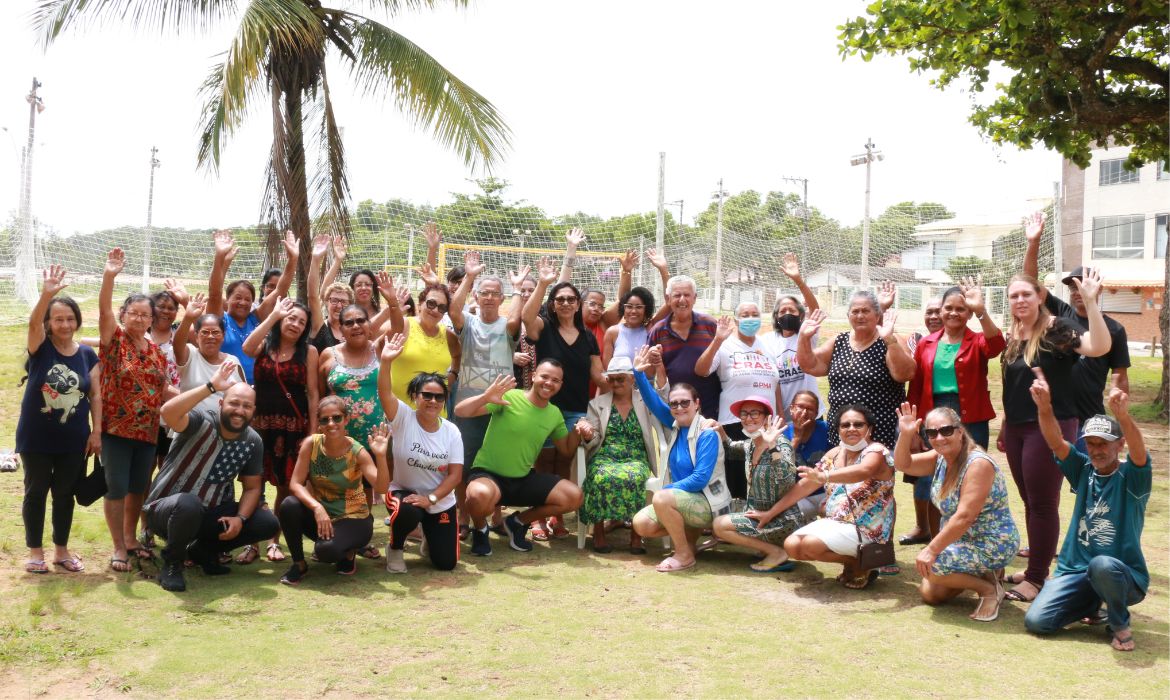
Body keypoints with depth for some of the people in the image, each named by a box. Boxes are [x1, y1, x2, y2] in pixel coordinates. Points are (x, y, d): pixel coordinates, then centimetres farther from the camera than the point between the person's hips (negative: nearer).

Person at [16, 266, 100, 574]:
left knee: (65, 494, 10)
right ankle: (35, 551, 17)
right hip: (36, 437, -2)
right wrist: (47, 294, -46)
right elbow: (33, 322, -27)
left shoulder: (87, 354, 1)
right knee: (36, 492, 5)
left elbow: (95, 395, 3)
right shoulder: (40, 347, -6)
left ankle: (61, 550, 23)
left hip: (73, 439, 2)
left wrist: (96, 431, -3)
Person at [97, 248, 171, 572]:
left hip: (147, 431, 5)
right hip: (116, 429, -5)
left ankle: (131, 538, 30)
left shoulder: (157, 351, 8)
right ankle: (119, 548, 9)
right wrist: (109, 275, -38)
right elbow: (104, 311, -24)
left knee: (138, 487, 14)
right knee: (116, 487, -1)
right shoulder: (114, 340, -6)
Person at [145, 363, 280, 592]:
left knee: (268, 524, -10)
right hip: (167, 508, -6)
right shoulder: (201, 421, -20)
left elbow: (252, 487, 3)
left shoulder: (253, 442, -4)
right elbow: (168, 412, -42)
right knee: (189, 504, -40)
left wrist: (240, 518, -15)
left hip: (211, 512, 6)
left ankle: (204, 550, 13)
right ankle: (171, 563, -10)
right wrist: (211, 386, -44)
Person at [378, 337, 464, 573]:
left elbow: (455, 474, -9)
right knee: (408, 513, -39)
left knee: (446, 563, -2)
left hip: (441, 500, 3)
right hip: (403, 491, -2)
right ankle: (395, 548, -3)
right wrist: (386, 362, -49)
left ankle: (431, 537, 36)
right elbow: (384, 394, -33)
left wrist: (430, 498, -21)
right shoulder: (403, 418, -14)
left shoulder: (451, 432, -8)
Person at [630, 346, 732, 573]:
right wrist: (638, 373, -13)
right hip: (685, 498, 8)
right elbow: (653, 402, -1)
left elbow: (700, 479, -23)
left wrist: (667, 489, -18)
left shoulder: (707, 434, -18)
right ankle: (689, 533, 11)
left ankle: (685, 555, -14)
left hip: (709, 502, -8)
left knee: (661, 499, -31)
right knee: (641, 524, -7)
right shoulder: (676, 424, 3)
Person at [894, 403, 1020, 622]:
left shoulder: (978, 463, -25)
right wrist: (905, 434, -17)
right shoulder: (940, 458, 0)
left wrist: (931, 550, -28)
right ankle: (980, 575, 23)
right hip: (962, 540, 9)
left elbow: (964, 517, -30)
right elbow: (903, 465, 1)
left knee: (929, 565, -23)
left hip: (993, 546, -9)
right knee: (929, 594, 7)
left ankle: (989, 588, -6)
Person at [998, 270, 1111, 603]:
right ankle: (1036, 567, 26)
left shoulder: (1057, 329, -10)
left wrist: (1090, 302, -34)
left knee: (1043, 503, -2)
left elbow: (1099, 347, -28)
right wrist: (1004, 428, 20)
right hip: (1016, 428, 7)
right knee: (1029, 501, 14)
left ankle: (1037, 578, 5)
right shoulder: (1011, 338, 10)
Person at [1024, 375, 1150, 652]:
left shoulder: (1130, 477, -7)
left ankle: (1120, 624, -8)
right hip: (1075, 571, 4)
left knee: (1101, 565, -40)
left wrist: (1123, 415, -50)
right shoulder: (1084, 471, 5)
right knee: (1035, 621, -15)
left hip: (1122, 576, -4)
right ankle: (1091, 604, 17)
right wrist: (1044, 408, -32)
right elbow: (1056, 442, -11)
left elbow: (1139, 453, -30)